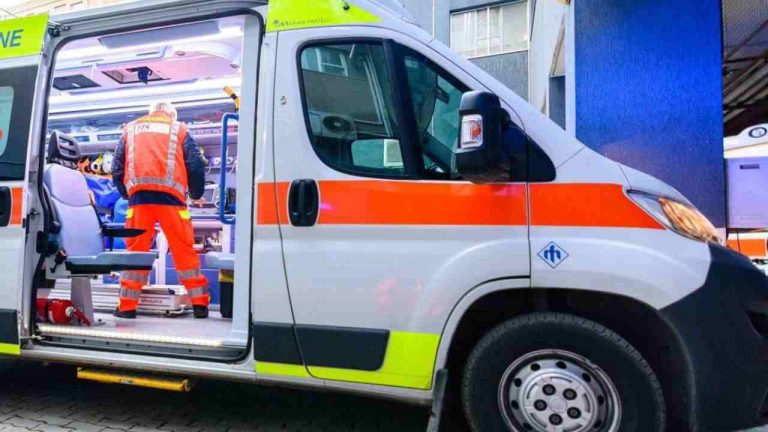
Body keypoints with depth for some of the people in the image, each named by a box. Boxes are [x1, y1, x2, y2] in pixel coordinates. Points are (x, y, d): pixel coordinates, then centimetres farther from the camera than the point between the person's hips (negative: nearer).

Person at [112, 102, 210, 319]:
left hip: (138, 195, 2)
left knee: (135, 250, 7)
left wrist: (126, 193, 32)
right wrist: (196, 195, 23)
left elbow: (117, 168, 19)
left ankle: (127, 305, 8)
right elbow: (196, 166, 9)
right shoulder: (179, 129, 16)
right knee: (184, 249, 2)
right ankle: (199, 303, 4)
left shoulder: (130, 129, 23)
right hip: (169, 195, -2)